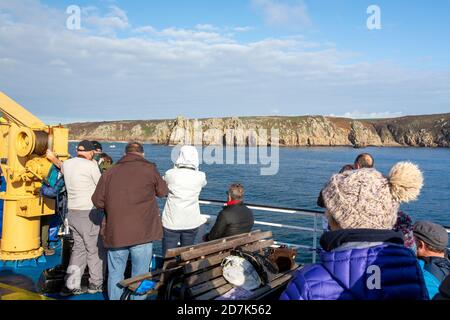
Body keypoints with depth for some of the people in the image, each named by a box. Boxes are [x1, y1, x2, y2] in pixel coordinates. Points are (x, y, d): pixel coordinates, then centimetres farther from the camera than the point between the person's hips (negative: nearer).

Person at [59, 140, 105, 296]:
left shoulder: (66, 164, 5)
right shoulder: (91, 165, -14)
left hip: (73, 212, 7)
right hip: (89, 213, -7)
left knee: (78, 248, 15)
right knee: (95, 249, 8)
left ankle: (72, 285, 12)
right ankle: (96, 284, 19)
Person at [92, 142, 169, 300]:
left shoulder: (110, 172, 5)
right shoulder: (149, 169, -3)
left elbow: (97, 201, 7)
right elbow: (163, 192, 7)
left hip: (115, 232, 3)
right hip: (142, 233, -3)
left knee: (115, 273, 16)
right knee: (140, 275, 8)